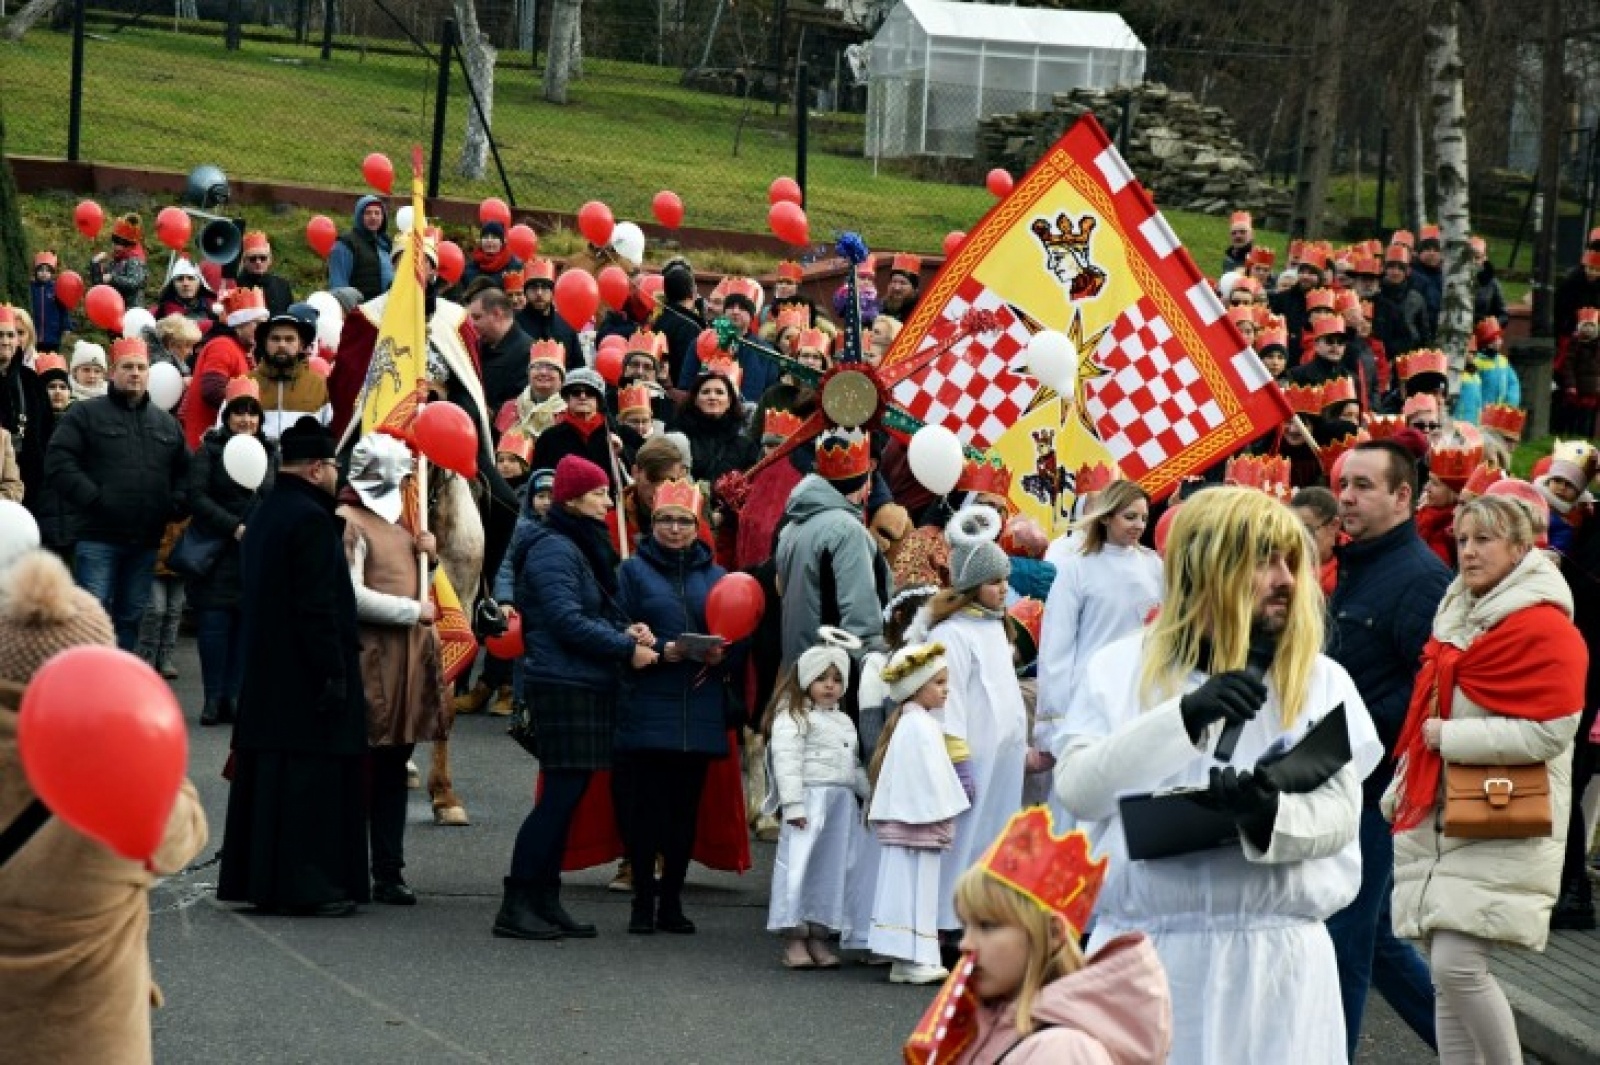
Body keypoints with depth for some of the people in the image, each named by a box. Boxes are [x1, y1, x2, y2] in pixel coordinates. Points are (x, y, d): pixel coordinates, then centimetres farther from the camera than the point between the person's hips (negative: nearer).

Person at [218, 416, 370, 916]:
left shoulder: (263, 514, 14)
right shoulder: (311, 519, -16)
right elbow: (319, 606, -21)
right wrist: (333, 675, -18)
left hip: (264, 671, 10)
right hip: (306, 673, -10)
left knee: (269, 774, 12)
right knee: (310, 778, -6)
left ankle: (252, 874, 16)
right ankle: (305, 885, -6)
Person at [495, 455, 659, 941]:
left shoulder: (583, 546, 18)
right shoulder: (552, 549, -13)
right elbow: (567, 621, -20)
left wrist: (625, 630, 2)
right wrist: (626, 648, -16)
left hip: (586, 686, 10)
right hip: (561, 686, -10)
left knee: (566, 793, 10)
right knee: (562, 792, -11)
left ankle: (546, 900, 14)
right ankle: (515, 905, -8)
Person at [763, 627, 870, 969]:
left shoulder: (844, 722, 22)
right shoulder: (793, 717, -5)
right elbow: (786, 761, -13)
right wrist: (793, 804, -20)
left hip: (842, 803, 8)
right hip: (810, 799, -8)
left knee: (834, 869, 7)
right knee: (800, 865, -8)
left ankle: (819, 936, 13)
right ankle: (794, 941, -5)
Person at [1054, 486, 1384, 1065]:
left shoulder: (1321, 679, 6)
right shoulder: (1123, 668, 6)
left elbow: (1340, 814, -4)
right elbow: (1076, 789, -6)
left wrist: (1269, 816, -26)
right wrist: (1184, 716, -18)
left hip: (1276, 960, 0)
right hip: (1141, 952, 0)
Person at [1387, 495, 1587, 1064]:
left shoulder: (1544, 628, -11)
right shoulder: (1458, 615, 15)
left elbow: (1550, 733, -19)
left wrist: (1450, 738, -15)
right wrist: (1403, 791, 19)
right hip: (1437, 814, 8)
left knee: (1458, 964, -18)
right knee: (1446, 973, 6)